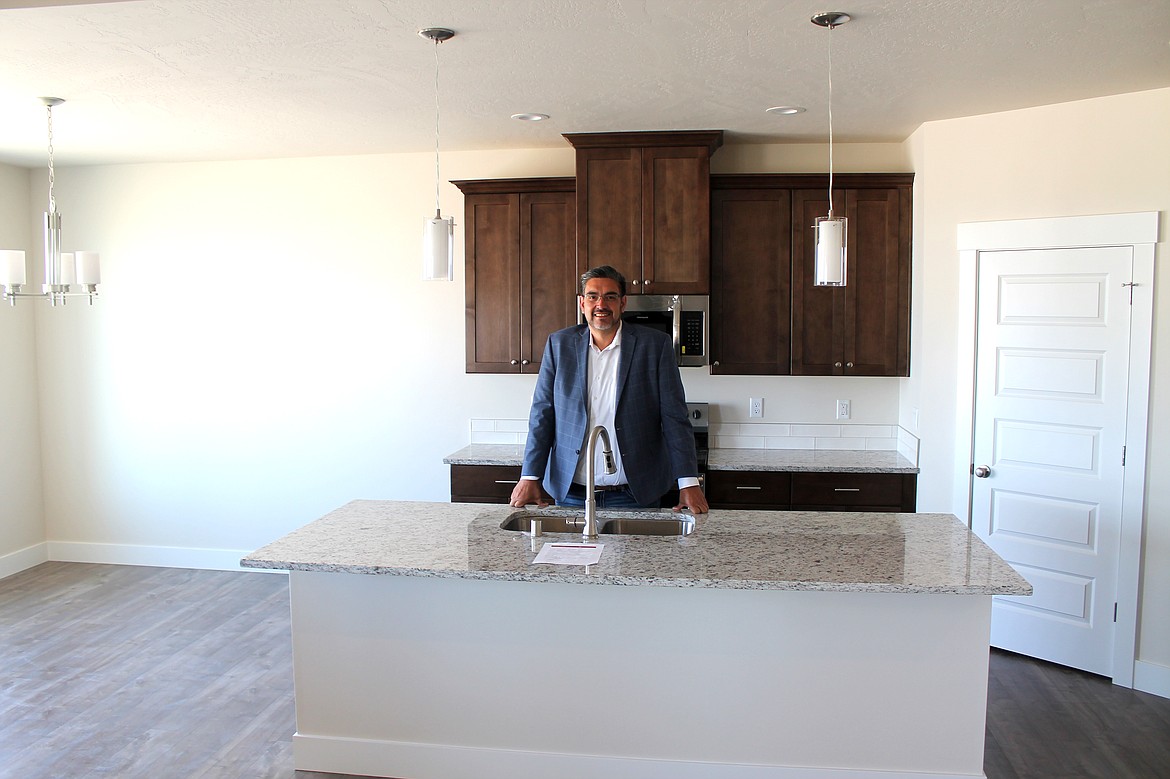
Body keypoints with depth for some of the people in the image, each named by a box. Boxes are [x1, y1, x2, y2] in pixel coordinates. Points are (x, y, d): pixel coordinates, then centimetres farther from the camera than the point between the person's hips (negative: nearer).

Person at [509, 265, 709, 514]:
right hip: (571, 492, 2)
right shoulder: (559, 344, 5)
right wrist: (530, 478, -3)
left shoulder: (655, 345, -1)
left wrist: (689, 483, -11)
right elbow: (542, 414, 5)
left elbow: (674, 417, -4)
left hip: (635, 494, -1)